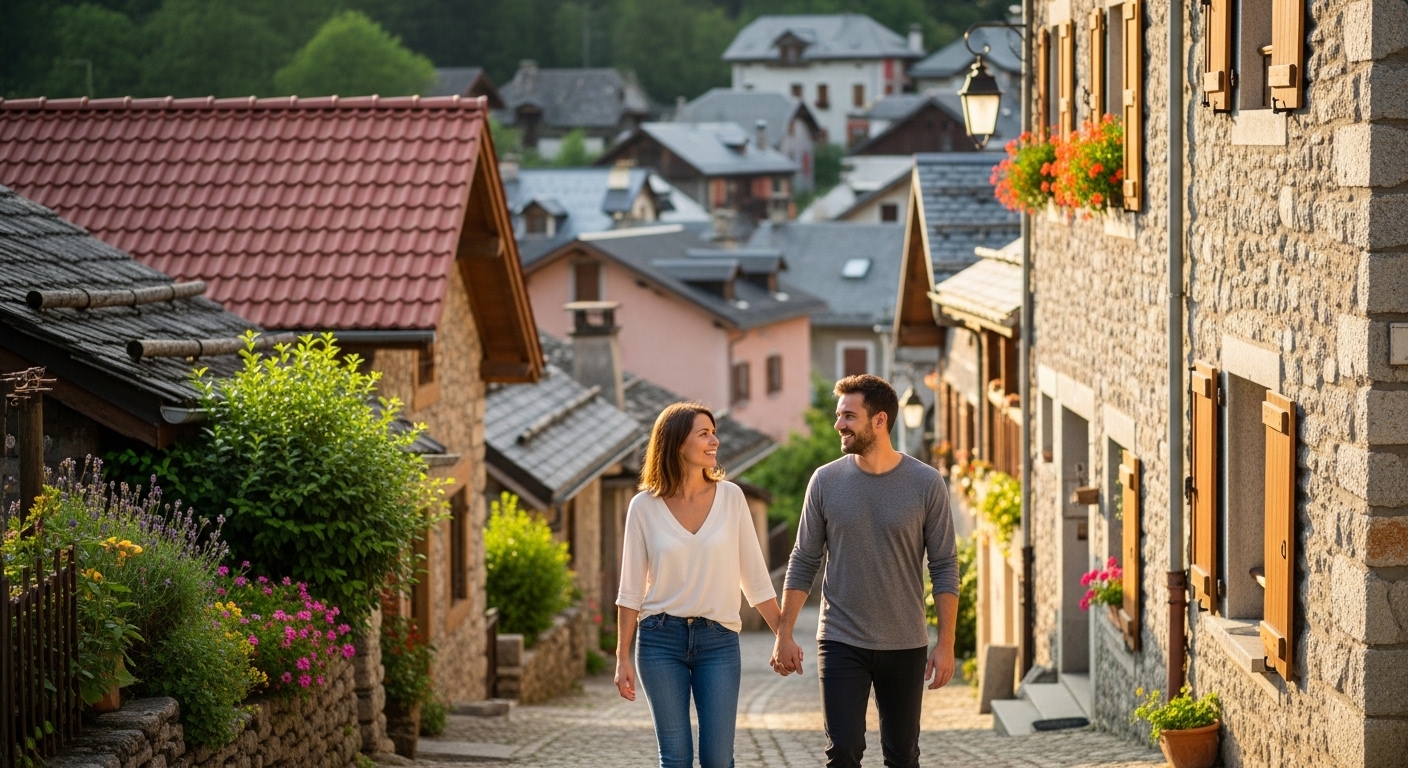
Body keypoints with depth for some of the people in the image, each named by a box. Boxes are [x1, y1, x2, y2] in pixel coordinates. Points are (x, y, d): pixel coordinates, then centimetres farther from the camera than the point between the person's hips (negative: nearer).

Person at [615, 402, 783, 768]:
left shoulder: (730, 497, 1)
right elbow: (631, 589, 3)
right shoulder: (645, 507, -2)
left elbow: (755, 579, 5)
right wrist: (623, 657, 1)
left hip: (718, 640, 1)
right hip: (661, 638, -1)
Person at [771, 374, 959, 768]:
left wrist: (946, 644, -7)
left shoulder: (926, 484, -3)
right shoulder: (826, 481, 1)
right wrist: (784, 634, 1)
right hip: (841, 644, 0)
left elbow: (945, 568, -2)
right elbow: (804, 563, 6)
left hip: (905, 646, 0)